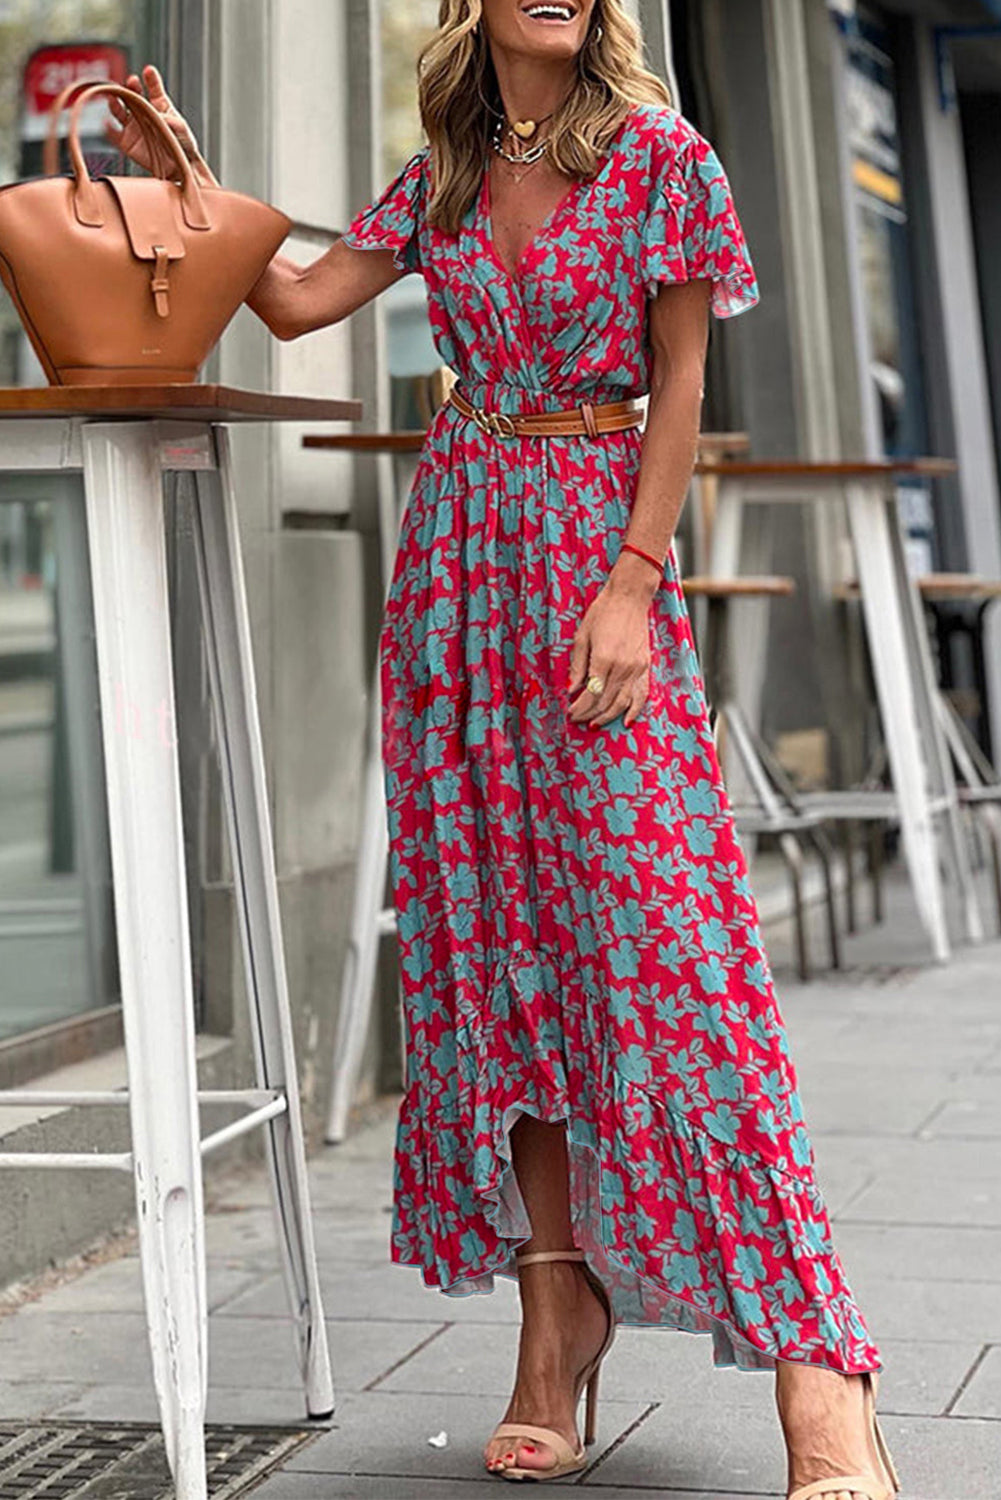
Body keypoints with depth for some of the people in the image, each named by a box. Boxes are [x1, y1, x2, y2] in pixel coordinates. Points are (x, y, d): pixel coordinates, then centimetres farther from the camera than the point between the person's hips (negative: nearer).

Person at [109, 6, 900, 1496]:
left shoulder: (661, 154, 0)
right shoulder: (443, 178, 14)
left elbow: (680, 386, -4)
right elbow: (298, 302, 11)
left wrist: (632, 584, -12)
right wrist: (190, 176, 10)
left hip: (596, 546, -5)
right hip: (456, 554, 5)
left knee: (659, 927, -13)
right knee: (495, 926, 3)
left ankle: (816, 1369, -11)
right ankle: (560, 1300, 13)